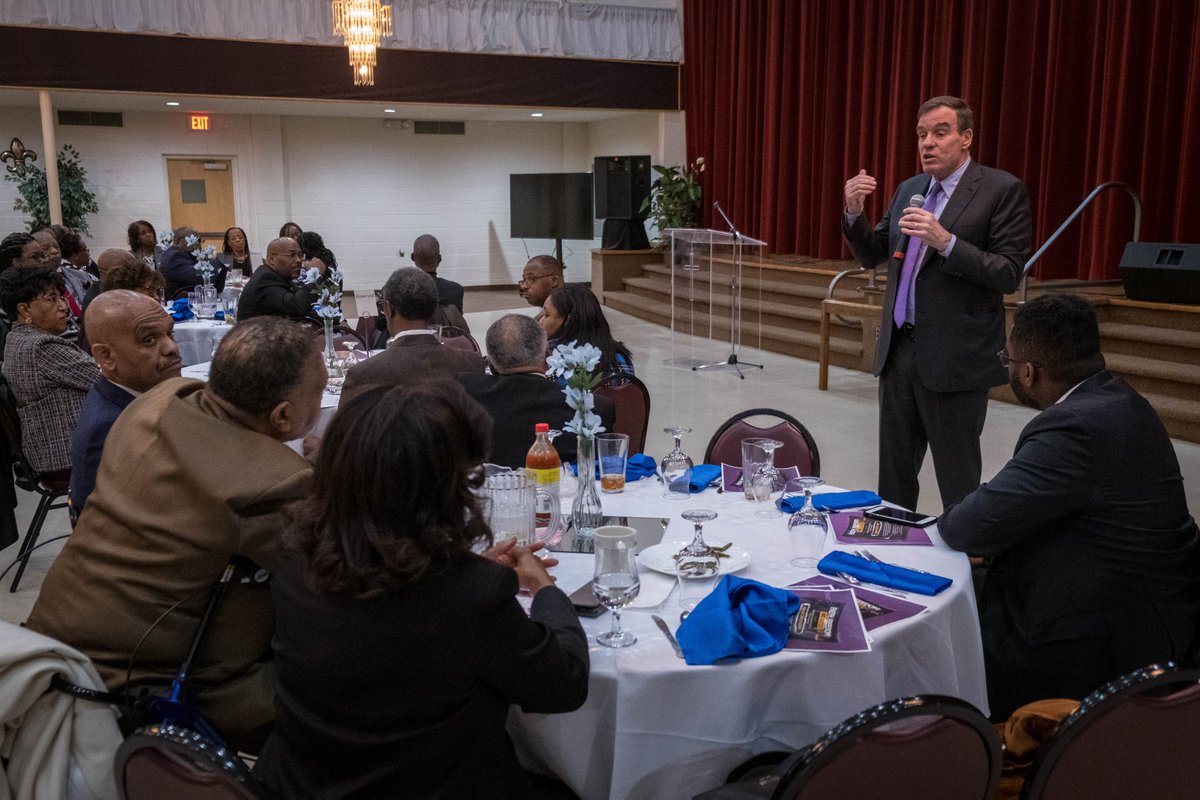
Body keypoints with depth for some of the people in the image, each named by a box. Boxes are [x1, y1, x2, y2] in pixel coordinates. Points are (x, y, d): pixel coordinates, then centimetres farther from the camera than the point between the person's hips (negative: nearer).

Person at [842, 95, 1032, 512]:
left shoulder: (1002, 190, -6)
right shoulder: (908, 189, 13)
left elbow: (1009, 274, -12)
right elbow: (871, 255, 14)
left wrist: (946, 241, -25)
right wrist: (854, 212, -4)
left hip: (954, 359, -6)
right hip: (898, 351, 6)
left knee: (959, 484, 3)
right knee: (893, 474, 16)